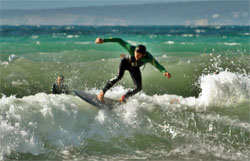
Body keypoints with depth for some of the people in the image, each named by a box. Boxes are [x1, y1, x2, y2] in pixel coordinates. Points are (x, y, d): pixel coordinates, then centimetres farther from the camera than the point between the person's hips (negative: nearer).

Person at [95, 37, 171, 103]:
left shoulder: (149, 58, -38)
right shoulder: (131, 49, -39)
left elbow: (158, 65, -40)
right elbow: (119, 40, -33)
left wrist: (165, 72, -62)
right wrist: (104, 40, -36)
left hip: (134, 68, 2)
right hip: (126, 62, -2)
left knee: (138, 88, -4)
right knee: (119, 76, -29)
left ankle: (124, 97, 21)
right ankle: (102, 93, -22)